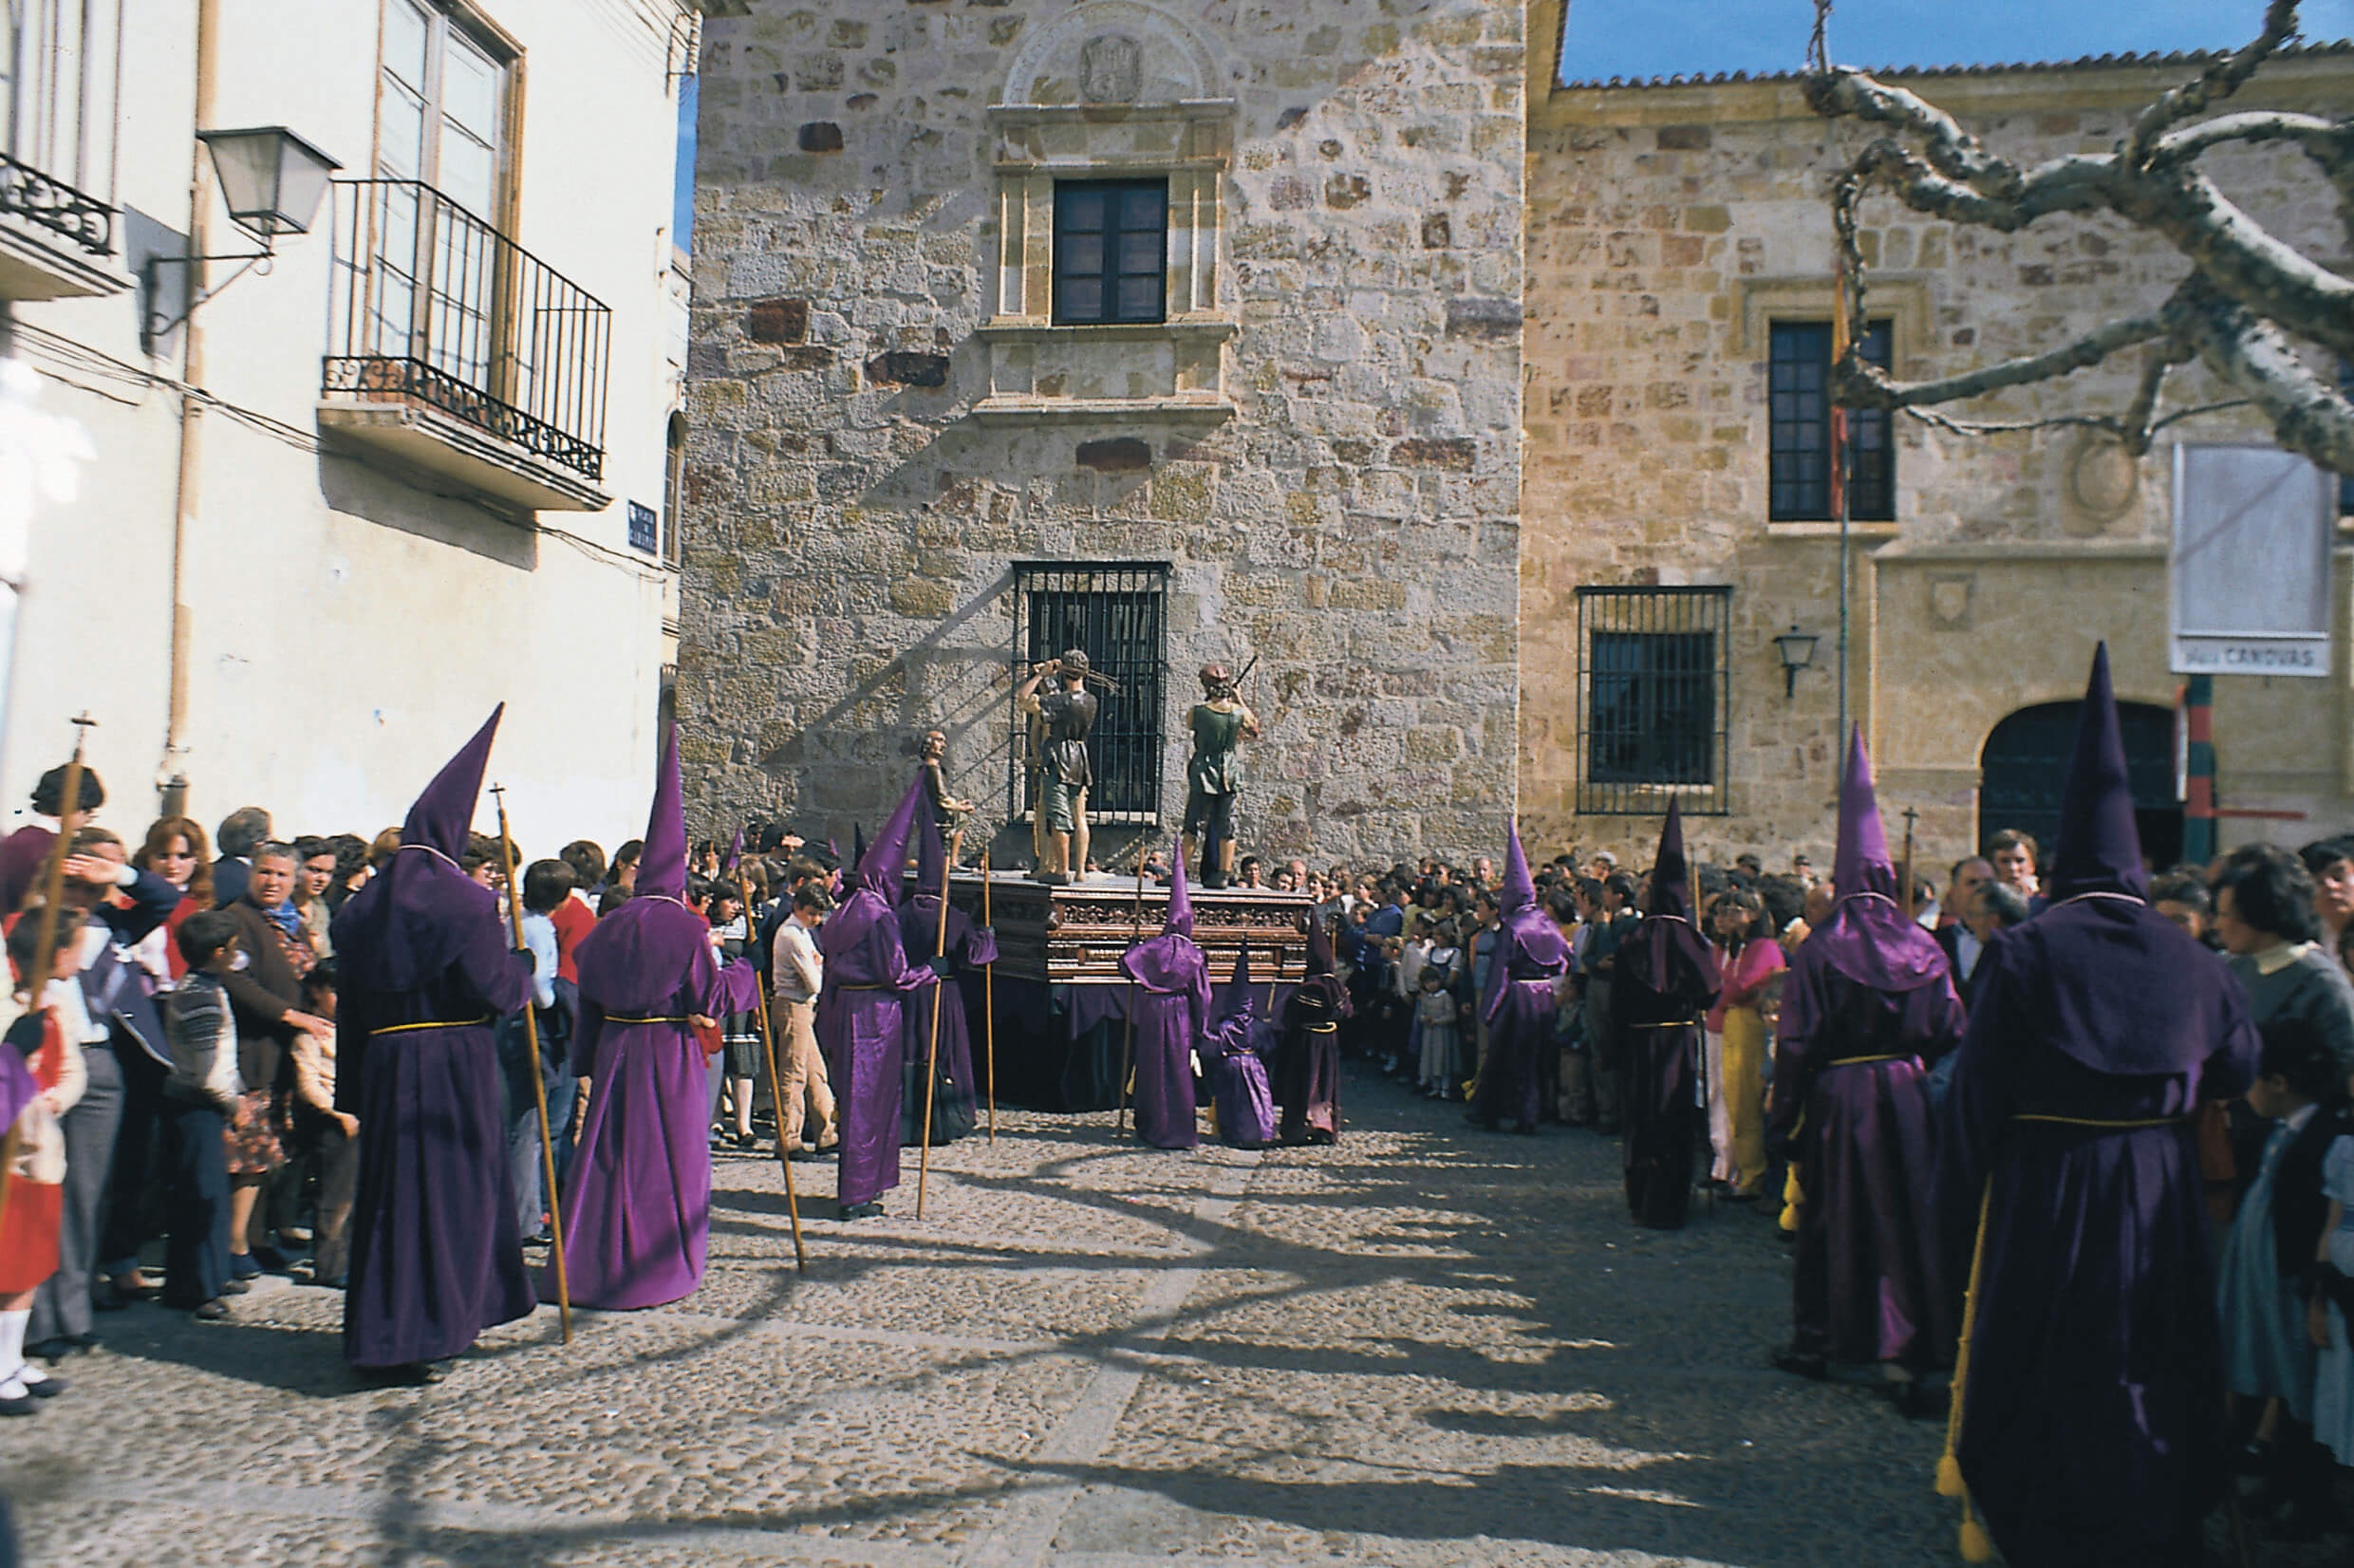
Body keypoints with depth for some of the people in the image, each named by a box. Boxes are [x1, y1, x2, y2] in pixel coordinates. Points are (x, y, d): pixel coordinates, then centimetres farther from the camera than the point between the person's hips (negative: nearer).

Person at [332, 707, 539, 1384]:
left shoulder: (365, 903, 7)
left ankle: (386, 1326, 24)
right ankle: (404, 1341, 5)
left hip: (384, 1060, 6)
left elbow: (350, 1000, 10)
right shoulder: (462, 900, -13)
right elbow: (497, 990, -15)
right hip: (453, 1064, -6)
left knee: (392, 1188, 14)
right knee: (450, 1190, 3)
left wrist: (353, 1085, 14)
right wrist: (527, 968, 7)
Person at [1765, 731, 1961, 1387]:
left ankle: (1816, 1340, 21)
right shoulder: (1923, 948, 0)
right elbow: (1949, 1033, 0)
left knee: (1829, 1219, 10)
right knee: (1904, 1217, 8)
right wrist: (1915, 1064, 11)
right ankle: (1907, 1349, 5)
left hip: (1836, 1097, -2)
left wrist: (1784, 1112, -4)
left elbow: (1797, 1041, -11)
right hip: (1906, 1096, 2)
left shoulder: (1819, 950, -10)